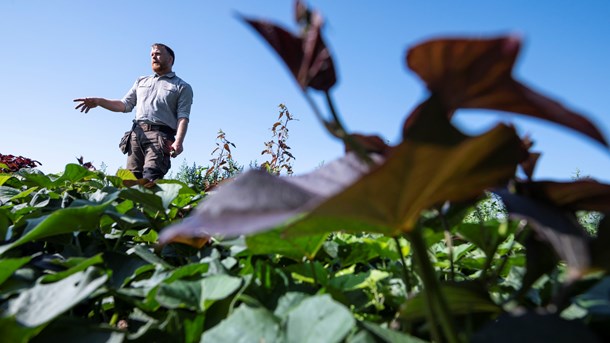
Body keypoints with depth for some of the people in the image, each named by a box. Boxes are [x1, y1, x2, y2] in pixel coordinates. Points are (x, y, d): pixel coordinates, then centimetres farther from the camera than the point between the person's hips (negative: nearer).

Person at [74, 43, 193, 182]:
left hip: (160, 135, -5)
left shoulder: (182, 87, 10)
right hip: (137, 133, 5)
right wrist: (98, 101, 7)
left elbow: (183, 117, -3)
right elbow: (125, 105, 24)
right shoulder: (141, 81, 28)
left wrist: (178, 142, -20)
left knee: (150, 179, -22)